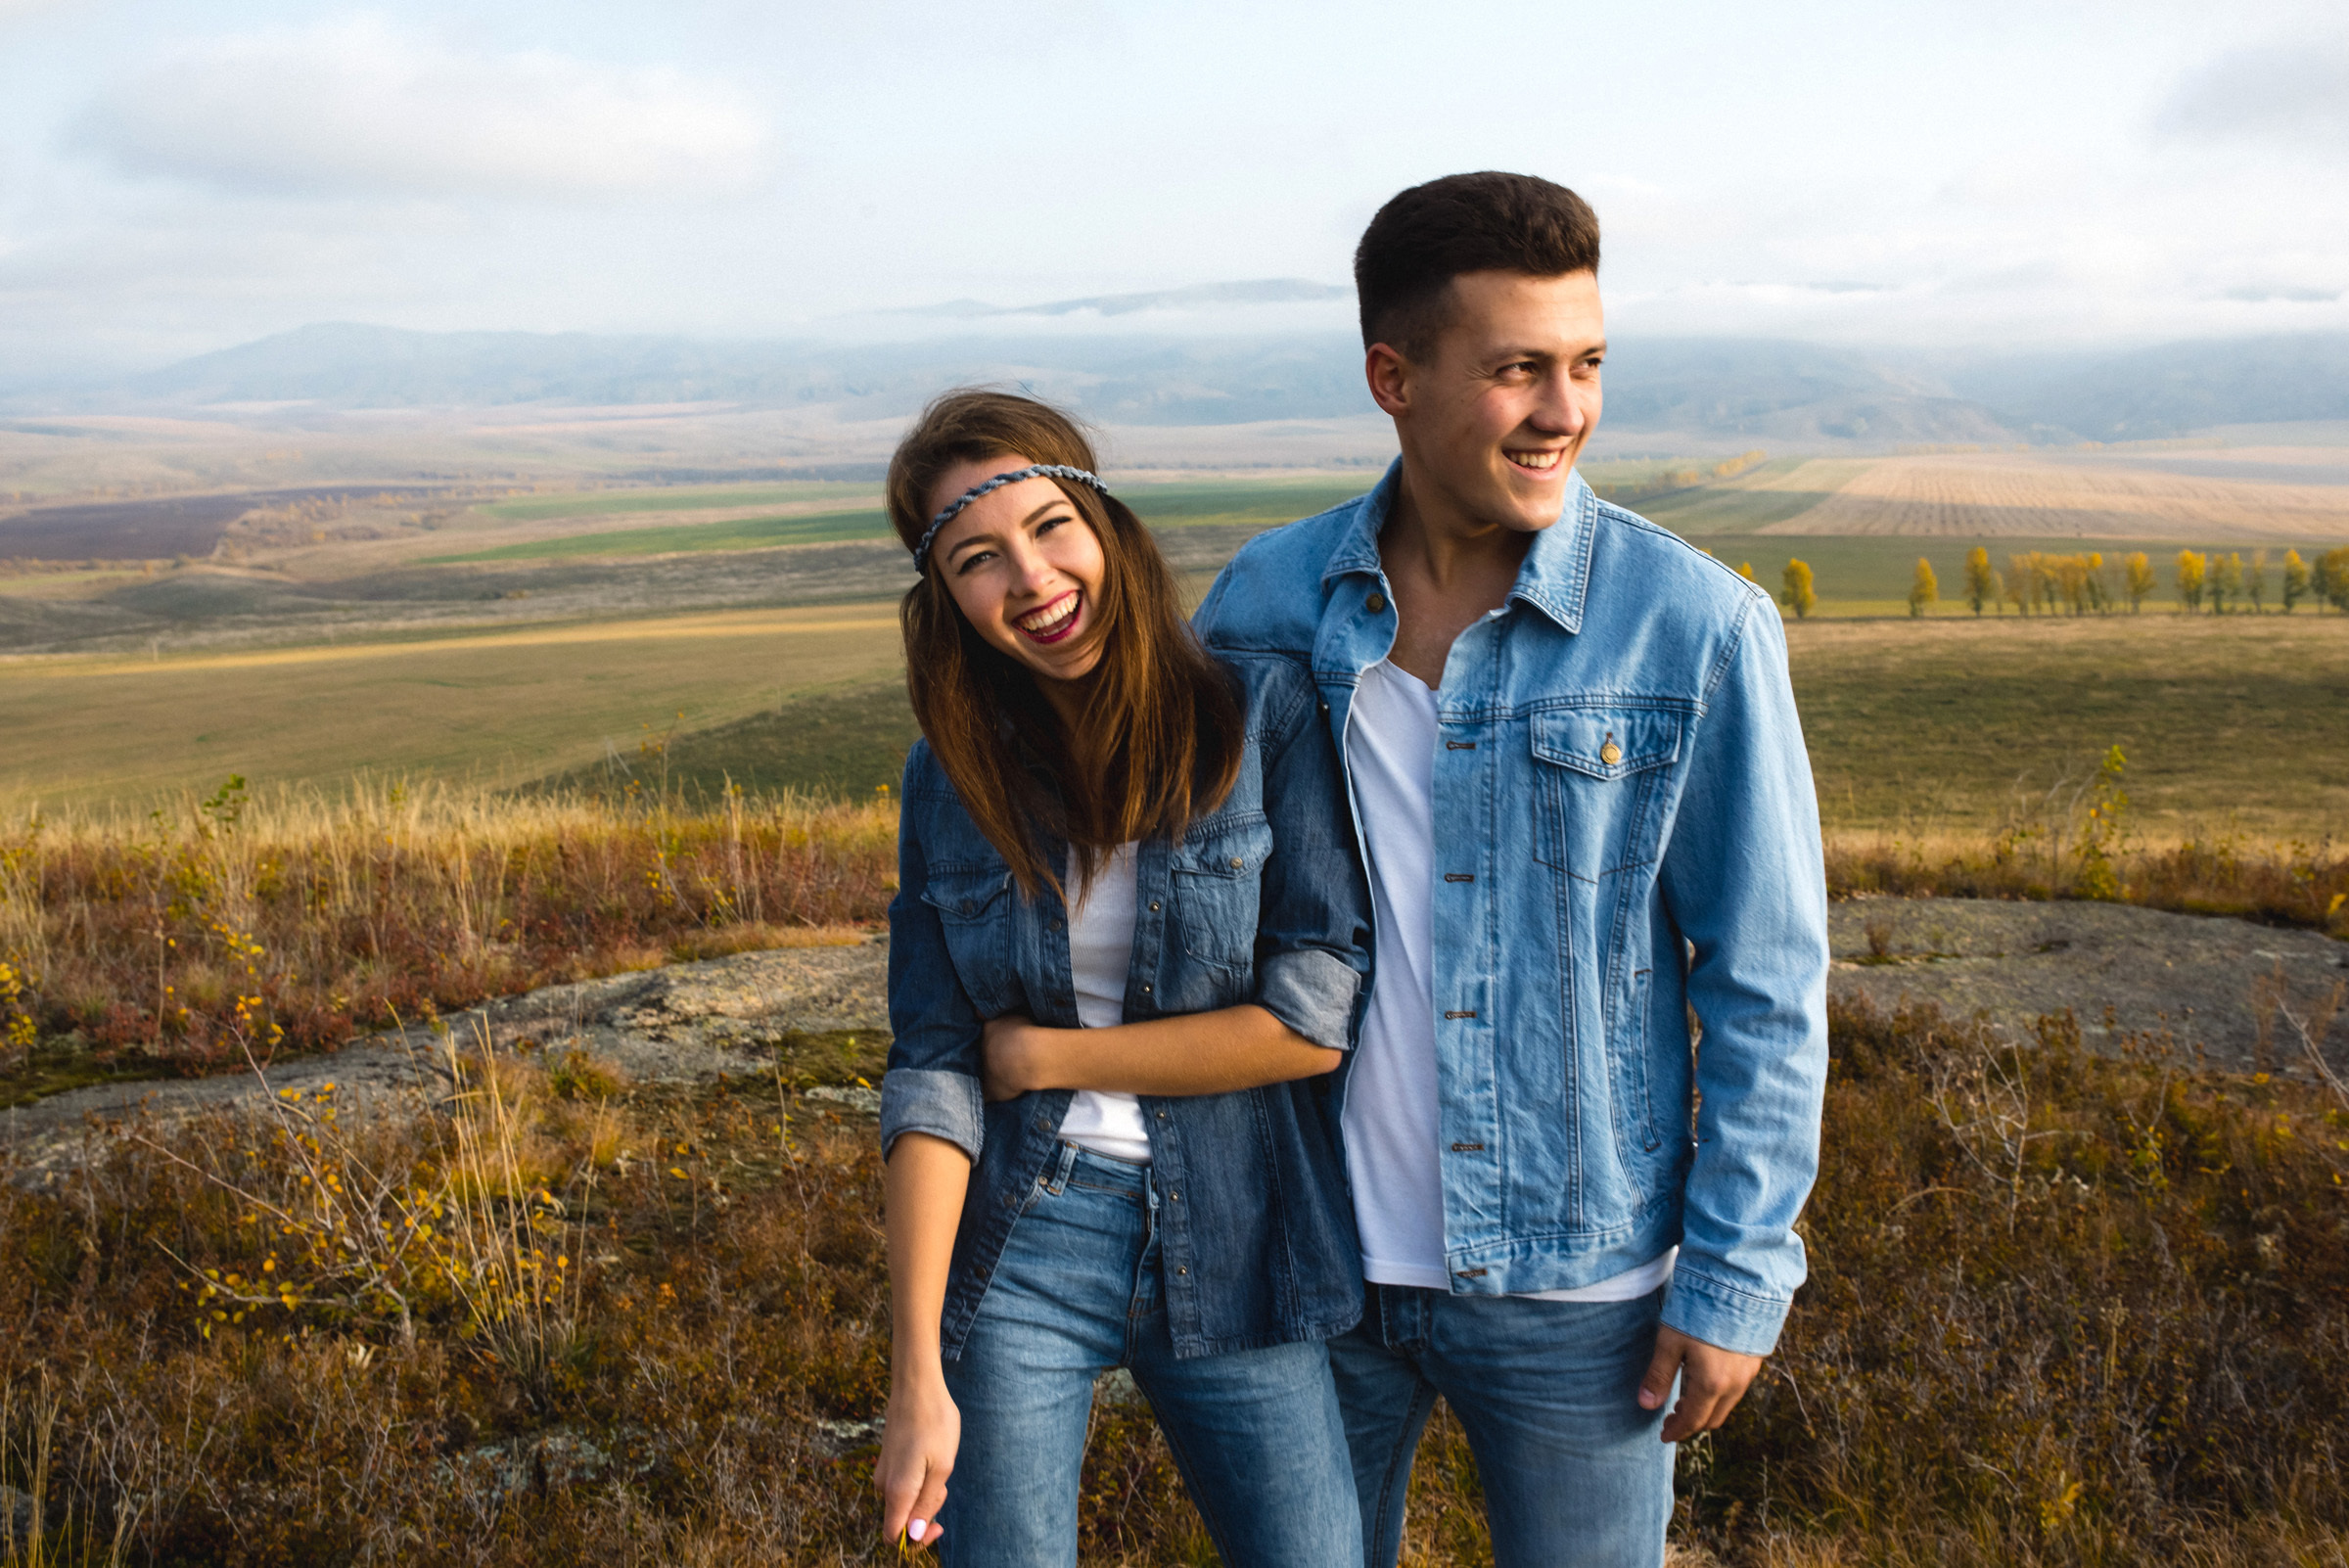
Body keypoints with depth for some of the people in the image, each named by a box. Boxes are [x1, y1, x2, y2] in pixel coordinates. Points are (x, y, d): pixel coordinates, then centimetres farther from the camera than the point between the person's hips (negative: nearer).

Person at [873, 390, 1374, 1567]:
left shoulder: (1263, 715, -7)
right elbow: (931, 1081, -3)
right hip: (1017, 1247, 2)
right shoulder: (952, 780, 1)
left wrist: (1041, 1053, -9)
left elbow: (1317, 1018, -14)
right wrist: (917, 1372, -10)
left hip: (1235, 1249, -1)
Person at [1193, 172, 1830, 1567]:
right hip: (1314, 1256, 3)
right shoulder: (1266, 601, -3)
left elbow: (1767, 987, -8)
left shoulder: (1697, 629, -13)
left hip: (1574, 1282, -3)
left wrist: (1736, 1281, -8)